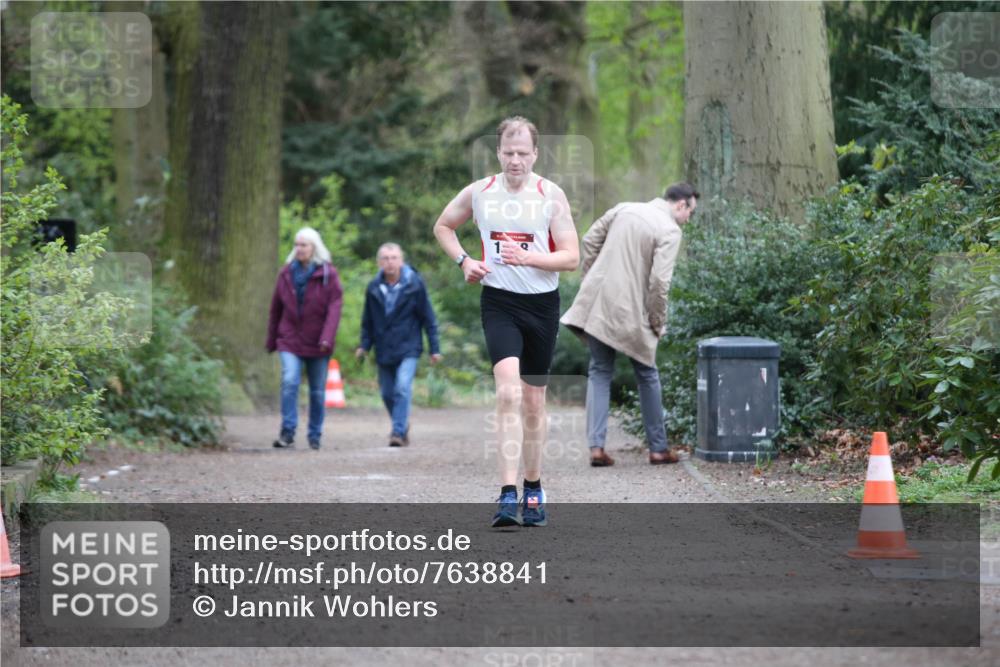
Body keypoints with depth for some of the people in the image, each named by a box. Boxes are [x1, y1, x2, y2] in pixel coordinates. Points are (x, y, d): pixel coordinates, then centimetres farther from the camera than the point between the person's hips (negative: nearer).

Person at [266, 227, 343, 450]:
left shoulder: (328, 273, -4)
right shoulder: (287, 273, 5)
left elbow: (335, 307, -12)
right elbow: (276, 308, 10)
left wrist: (327, 338, -23)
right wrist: (272, 341, 11)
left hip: (317, 343, -1)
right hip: (290, 341, 1)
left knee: (318, 390, 7)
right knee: (289, 382, -18)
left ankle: (315, 436, 19)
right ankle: (287, 432, -16)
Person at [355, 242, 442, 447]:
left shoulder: (414, 284, -7)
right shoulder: (374, 288, 1)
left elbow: (428, 318, -2)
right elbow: (368, 321, 12)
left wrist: (434, 348, -2)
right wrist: (364, 345, 4)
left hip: (408, 348, -4)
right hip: (384, 351, 4)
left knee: (402, 388, -20)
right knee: (387, 394, 10)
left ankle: (399, 432, -20)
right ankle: (402, 425, 33)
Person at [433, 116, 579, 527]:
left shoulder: (551, 195, -3)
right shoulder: (478, 193, 1)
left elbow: (571, 258, -5)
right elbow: (443, 226, 19)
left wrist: (527, 257, -21)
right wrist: (463, 261, 2)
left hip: (541, 304, 1)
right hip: (498, 303, -1)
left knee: (534, 402, 11)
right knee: (508, 392, -20)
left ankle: (533, 489, 28)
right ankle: (508, 495, -26)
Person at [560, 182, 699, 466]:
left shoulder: (623, 209, 9)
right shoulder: (669, 231, -9)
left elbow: (590, 240, 13)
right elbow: (659, 282, -16)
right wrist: (658, 323, -4)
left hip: (596, 302, 5)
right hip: (629, 310, -5)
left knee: (599, 372, 12)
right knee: (647, 376, 13)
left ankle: (596, 446, 1)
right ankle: (658, 448, 19)